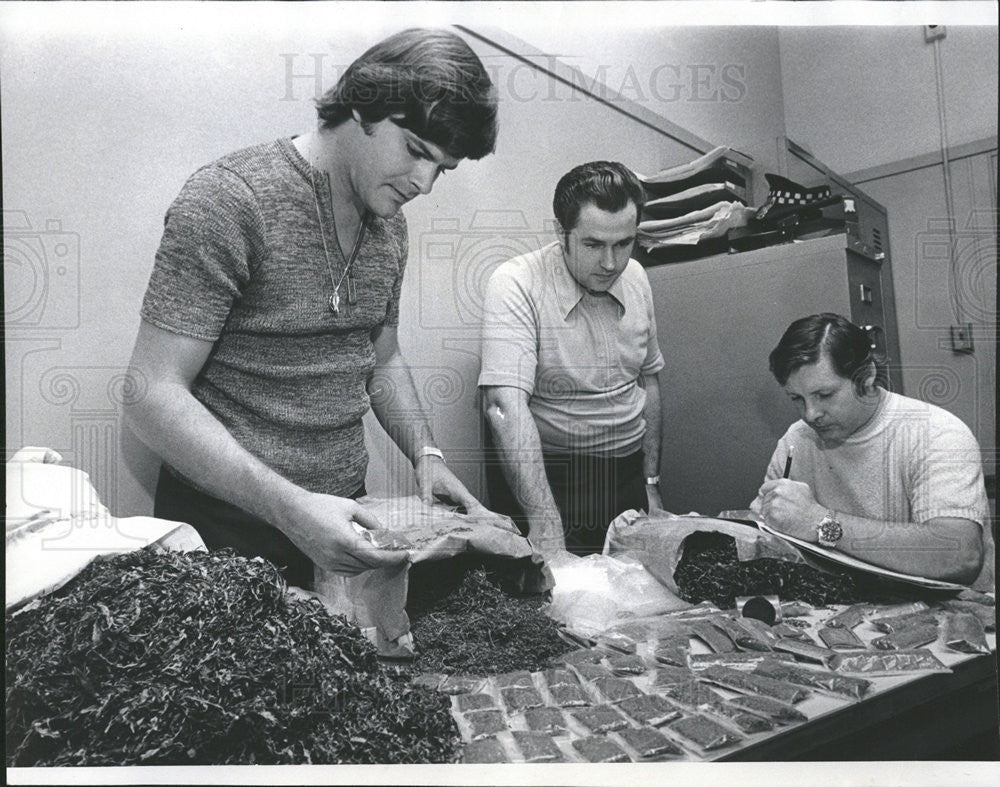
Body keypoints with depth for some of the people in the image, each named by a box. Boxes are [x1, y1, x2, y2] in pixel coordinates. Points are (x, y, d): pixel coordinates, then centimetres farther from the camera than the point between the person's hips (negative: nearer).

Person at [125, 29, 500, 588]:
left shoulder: (391, 227, 5)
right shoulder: (228, 201, -18)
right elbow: (154, 395, -19)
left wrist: (425, 453, -1)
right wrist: (290, 508, -28)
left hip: (341, 516, 7)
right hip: (226, 528, -6)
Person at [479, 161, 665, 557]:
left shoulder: (635, 278, 3)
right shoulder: (516, 284, -17)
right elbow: (505, 404, -28)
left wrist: (651, 482, 12)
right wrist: (544, 521, -35)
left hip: (626, 473, 5)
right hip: (541, 474, -5)